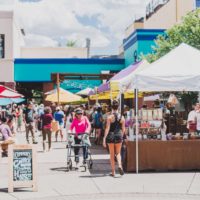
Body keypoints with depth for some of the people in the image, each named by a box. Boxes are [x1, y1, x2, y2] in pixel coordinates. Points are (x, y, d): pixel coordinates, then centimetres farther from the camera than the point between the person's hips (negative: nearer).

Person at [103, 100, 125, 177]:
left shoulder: (109, 117, -7)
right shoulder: (122, 117, 2)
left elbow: (107, 128, -12)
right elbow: (123, 129, 6)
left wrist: (104, 138, -11)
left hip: (111, 136, -2)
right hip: (119, 136, 2)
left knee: (112, 154, 9)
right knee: (118, 153, 15)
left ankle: (113, 172, 12)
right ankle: (120, 165, -12)